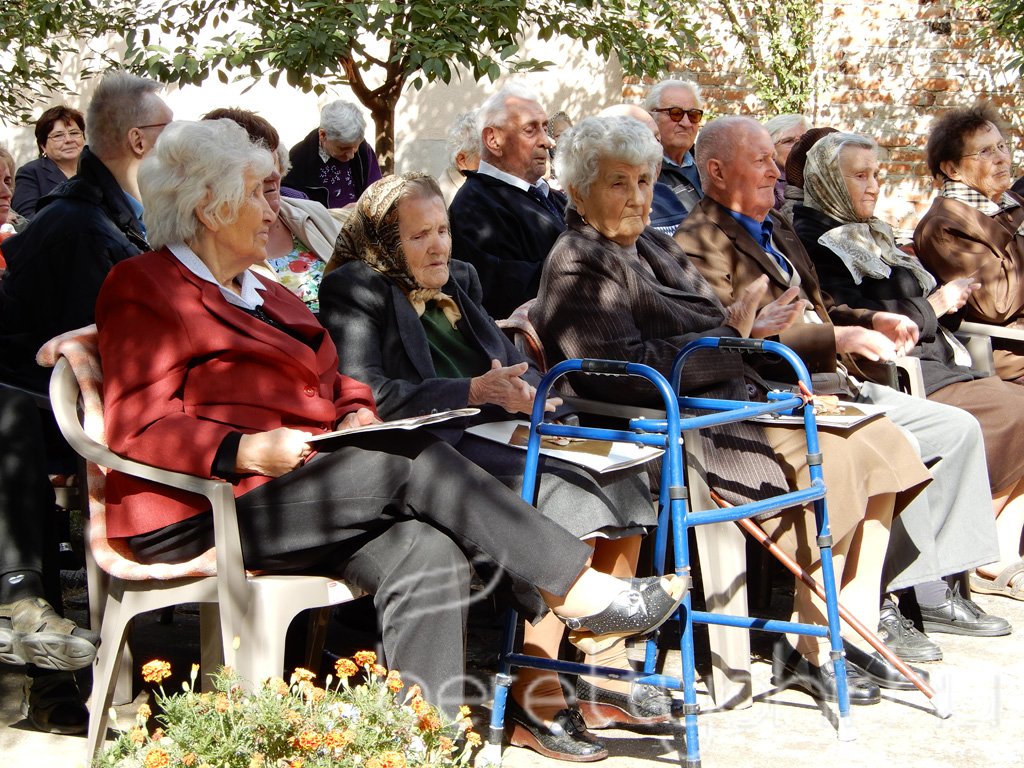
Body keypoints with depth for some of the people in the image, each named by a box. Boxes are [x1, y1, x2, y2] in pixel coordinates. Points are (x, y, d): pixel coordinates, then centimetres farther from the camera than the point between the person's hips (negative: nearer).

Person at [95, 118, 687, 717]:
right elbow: (138, 429, -11)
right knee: (413, 458, -23)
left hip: (296, 495, 8)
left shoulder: (263, 293, 27)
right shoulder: (144, 287, 0)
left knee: (427, 553, -22)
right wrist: (248, 450, -23)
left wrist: (356, 414, 3)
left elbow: (332, 381, 27)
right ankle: (582, 592, -19)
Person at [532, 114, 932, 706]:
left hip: (734, 401, 9)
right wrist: (728, 337, -17)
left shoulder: (653, 245, 19)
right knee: (834, 467, -20)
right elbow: (626, 373, -20)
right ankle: (811, 651, -6)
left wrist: (749, 328, 0)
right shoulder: (578, 267, -10)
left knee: (878, 442, -4)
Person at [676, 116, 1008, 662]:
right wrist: (837, 338, -22)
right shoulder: (701, 243, -9)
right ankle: (876, 608, -19)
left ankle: (933, 592, 4)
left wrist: (871, 321, 10)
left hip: (829, 381, 10)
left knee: (959, 428, 3)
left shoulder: (775, 228, 22)